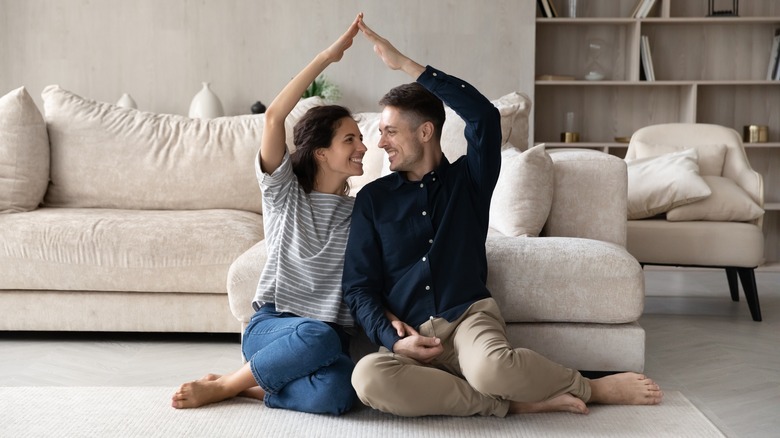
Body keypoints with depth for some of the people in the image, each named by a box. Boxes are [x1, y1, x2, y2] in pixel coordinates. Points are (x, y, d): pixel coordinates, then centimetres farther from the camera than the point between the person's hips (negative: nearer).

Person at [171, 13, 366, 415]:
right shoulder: (284, 193, 2)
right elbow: (274, 116, -12)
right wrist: (328, 56, -15)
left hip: (327, 339, 2)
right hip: (271, 325, -2)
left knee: (336, 393, -34)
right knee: (318, 335, -39)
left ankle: (230, 386, -12)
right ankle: (223, 383, -14)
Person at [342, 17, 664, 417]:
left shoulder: (467, 179, 10)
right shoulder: (372, 199, 12)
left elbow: (483, 115, -9)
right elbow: (358, 286, 8)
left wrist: (405, 64, -9)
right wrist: (392, 336, -11)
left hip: (469, 316, -1)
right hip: (411, 336, 1)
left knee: (490, 368, -38)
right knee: (368, 377, -34)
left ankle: (589, 388, -6)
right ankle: (512, 402, -20)